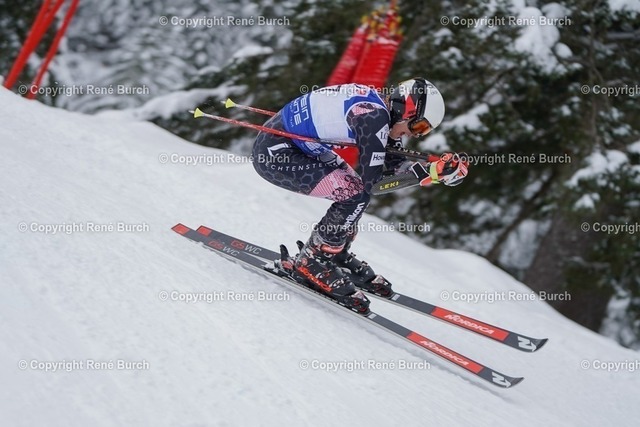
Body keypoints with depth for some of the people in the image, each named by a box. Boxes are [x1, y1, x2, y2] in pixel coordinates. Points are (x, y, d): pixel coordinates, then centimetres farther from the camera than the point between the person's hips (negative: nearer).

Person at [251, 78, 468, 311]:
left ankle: (337, 256, 24)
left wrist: (429, 167, 0)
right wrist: (427, 171, -14)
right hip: (272, 153, -10)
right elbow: (372, 180, -21)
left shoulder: (374, 103, 5)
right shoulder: (374, 117, -23)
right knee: (355, 194, -15)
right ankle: (310, 263, -2)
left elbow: (382, 161, 13)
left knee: (355, 185, 11)